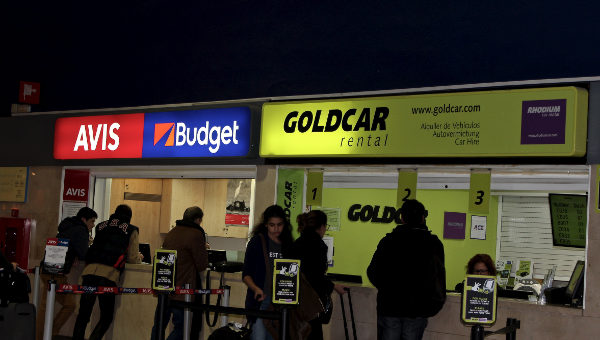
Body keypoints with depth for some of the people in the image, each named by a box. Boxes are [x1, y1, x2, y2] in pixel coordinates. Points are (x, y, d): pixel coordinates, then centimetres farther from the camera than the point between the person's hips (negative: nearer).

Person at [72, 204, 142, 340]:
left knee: (83, 313, 7)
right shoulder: (131, 231, 12)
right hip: (109, 274, -3)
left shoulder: (101, 226, 21)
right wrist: (139, 258, 34)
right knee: (106, 317, 7)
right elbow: (133, 258, 11)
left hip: (90, 269, 3)